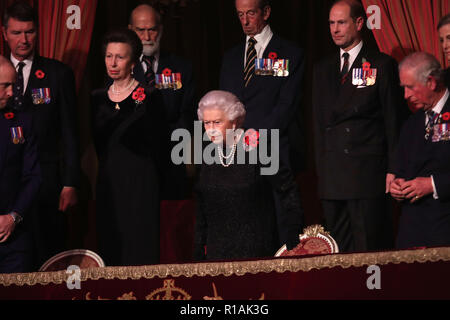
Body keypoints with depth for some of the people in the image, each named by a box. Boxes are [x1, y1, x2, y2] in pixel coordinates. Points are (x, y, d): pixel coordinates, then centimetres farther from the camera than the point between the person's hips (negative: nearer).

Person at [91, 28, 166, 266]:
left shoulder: (147, 97, -5)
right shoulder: (98, 98, 11)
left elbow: (156, 147, -10)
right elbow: (97, 143, 15)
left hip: (139, 183, -5)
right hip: (108, 182, 5)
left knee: (140, 249, -5)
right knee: (110, 245, 5)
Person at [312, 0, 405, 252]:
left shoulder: (382, 65, 1)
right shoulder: (322, 70, 17)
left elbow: (393, 120, -1)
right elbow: (320, 123, 17)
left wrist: (392, 170, -7)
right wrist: (321, 170, 8)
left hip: (369, 172, -5)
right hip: (332, 175, 5)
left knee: (370, 248, -6)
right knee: (339, 250, 6)